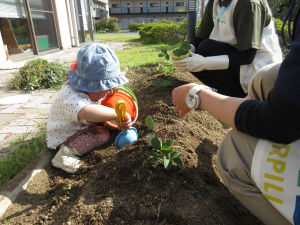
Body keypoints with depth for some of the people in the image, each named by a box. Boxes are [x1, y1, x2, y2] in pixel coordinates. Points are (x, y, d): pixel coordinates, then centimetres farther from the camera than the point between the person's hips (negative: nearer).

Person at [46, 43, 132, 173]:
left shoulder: (90, 86, -12)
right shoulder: (71, 96, -41)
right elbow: (87, 112, -63)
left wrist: (109, 89, -13)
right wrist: (118, 114, -59)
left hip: (81, 123, 9)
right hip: (63, 138, -9)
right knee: (102, 134, -23)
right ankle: (66, 152, -20)